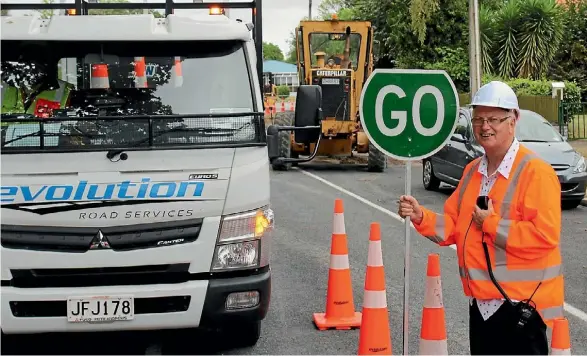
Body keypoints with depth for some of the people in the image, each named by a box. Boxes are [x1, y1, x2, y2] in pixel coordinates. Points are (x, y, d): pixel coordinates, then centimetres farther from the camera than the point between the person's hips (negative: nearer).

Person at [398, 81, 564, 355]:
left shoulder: (535, 171, -14)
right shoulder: (472, 171, 12)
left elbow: (544, 235, -24)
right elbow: (452, 225, 15)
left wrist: (492, 224, -18)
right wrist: (421, 217, -4)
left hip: (520, 303, -8)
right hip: (481, 302, 8)